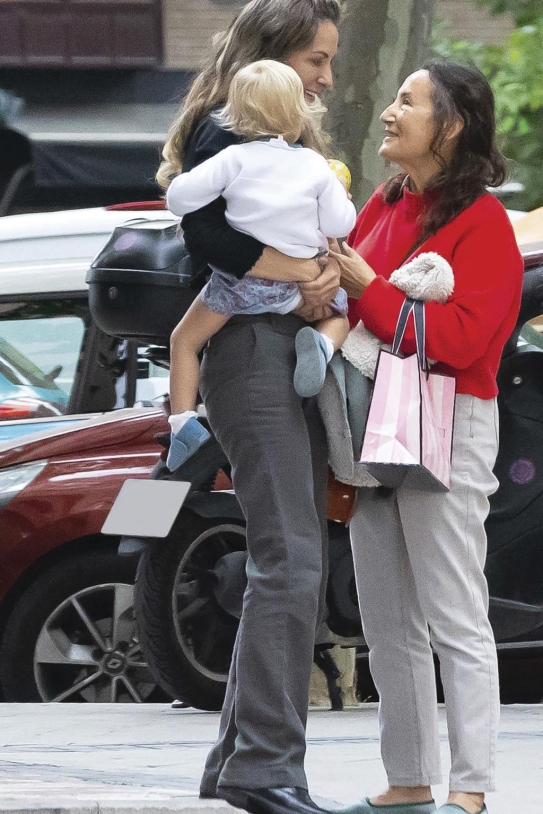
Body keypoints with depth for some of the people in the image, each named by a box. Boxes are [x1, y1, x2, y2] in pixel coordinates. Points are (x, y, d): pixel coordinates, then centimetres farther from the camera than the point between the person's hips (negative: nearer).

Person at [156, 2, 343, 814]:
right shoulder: (224, 133, -7)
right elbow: (206, 232, -23)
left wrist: (323, 284, -1)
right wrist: (302, 275, -18)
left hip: (296, 355, 10)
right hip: (253, 350, -10)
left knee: (296, 565, 10)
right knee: (289, 561, -16)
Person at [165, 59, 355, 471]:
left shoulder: (235, 159, -9)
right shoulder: (316, 167, -2)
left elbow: (180, 197, -14)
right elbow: (339, 225, -1)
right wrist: (339, 196, 19)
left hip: (240, 280, -2)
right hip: (301, 283, 2)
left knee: (185, 339, 15)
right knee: (339, 315, 29)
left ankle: (184, 421, 2)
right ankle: (322, 344, -7)